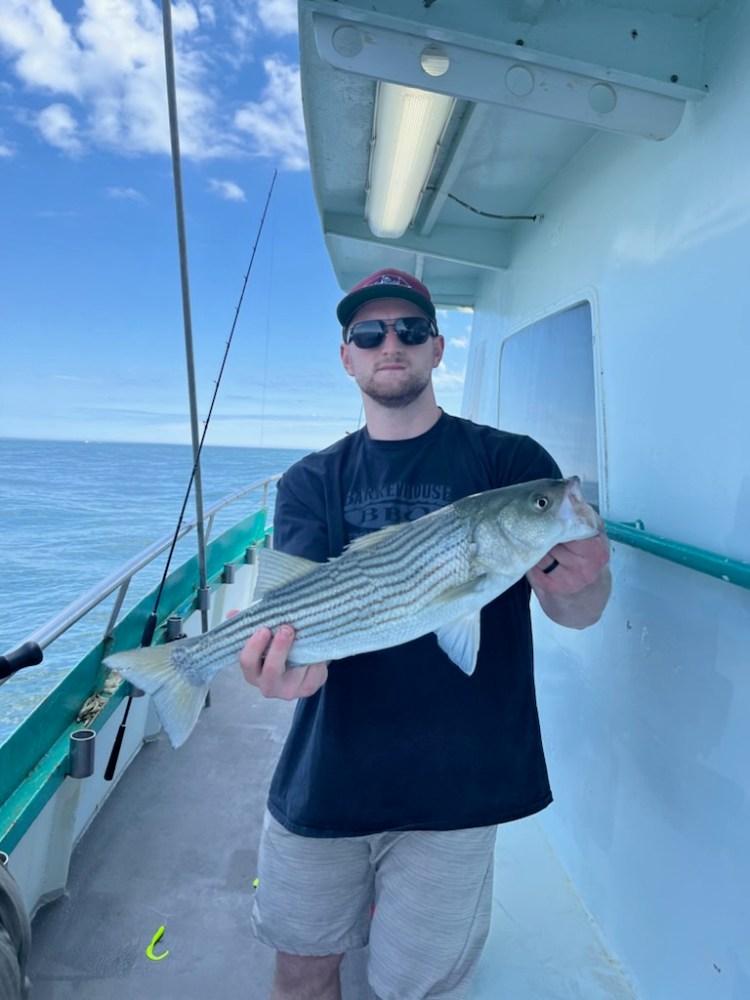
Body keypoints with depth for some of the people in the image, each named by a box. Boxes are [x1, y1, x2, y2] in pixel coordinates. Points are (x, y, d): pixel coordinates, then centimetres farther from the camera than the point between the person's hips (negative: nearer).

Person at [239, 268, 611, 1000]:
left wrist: (578, 585, -34)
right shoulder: (312, 482, 2)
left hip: (452, 787, -2)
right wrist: (290, 656, -32)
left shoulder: (509, 462, -5)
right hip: (323, 779, 3)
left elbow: (579, 612, -11)